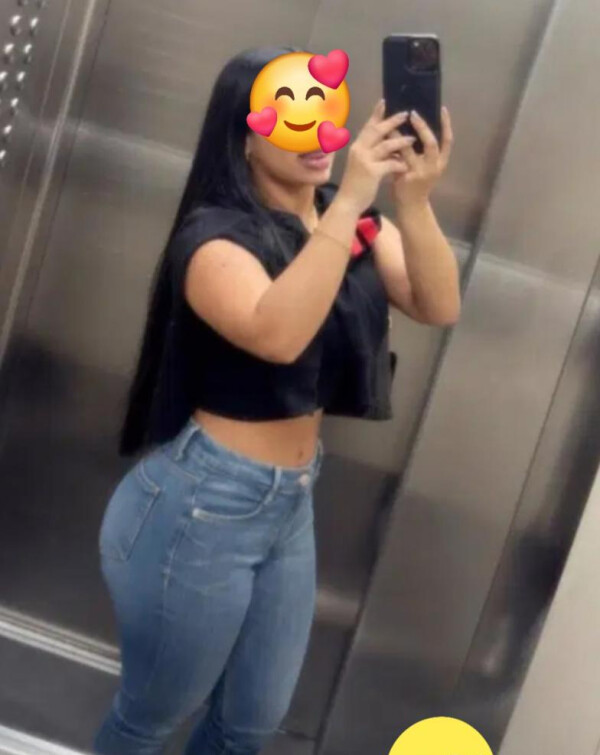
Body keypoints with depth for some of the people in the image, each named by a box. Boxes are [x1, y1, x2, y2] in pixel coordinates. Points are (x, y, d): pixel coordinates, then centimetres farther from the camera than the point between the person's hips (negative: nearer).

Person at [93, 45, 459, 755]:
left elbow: (439, 307, -14)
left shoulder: (358, 226, -1)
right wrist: (347, 203, -38)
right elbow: (278, 335, -37)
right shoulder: (216, 236, -19)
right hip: (199, 505, -6)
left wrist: (413, 199, -28)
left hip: (292, 504, 6)